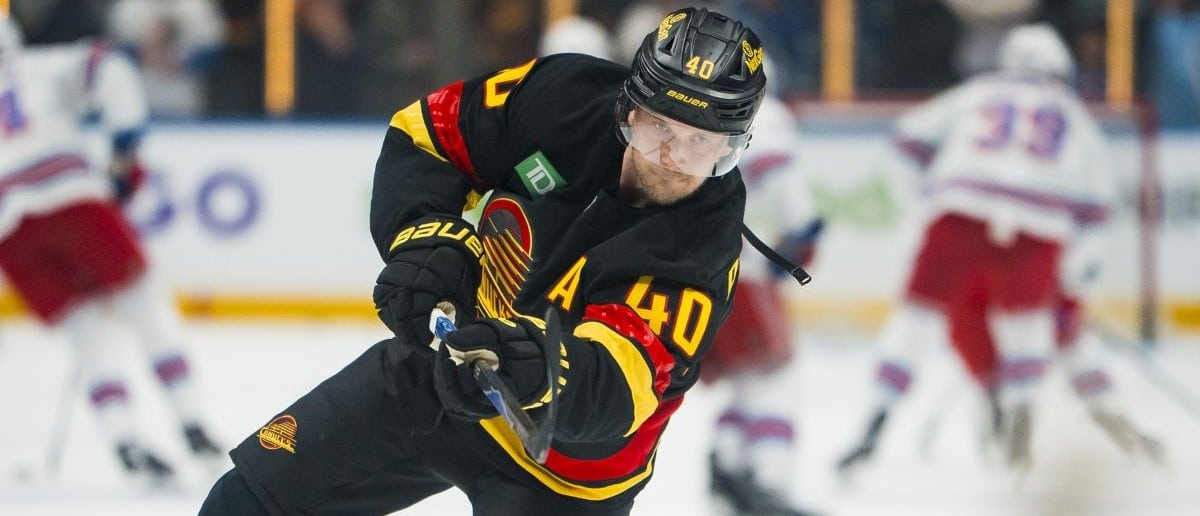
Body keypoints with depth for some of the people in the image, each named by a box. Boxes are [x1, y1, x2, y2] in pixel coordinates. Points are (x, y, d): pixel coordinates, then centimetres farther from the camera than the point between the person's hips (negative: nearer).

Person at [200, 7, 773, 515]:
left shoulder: (702, 248, -29)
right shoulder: (564, 96, -19)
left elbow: (611, 391, -41)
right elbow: (423, 133, -6)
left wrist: (541, 368, -63)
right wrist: (425, 237, -24)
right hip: (440, 358, 4)